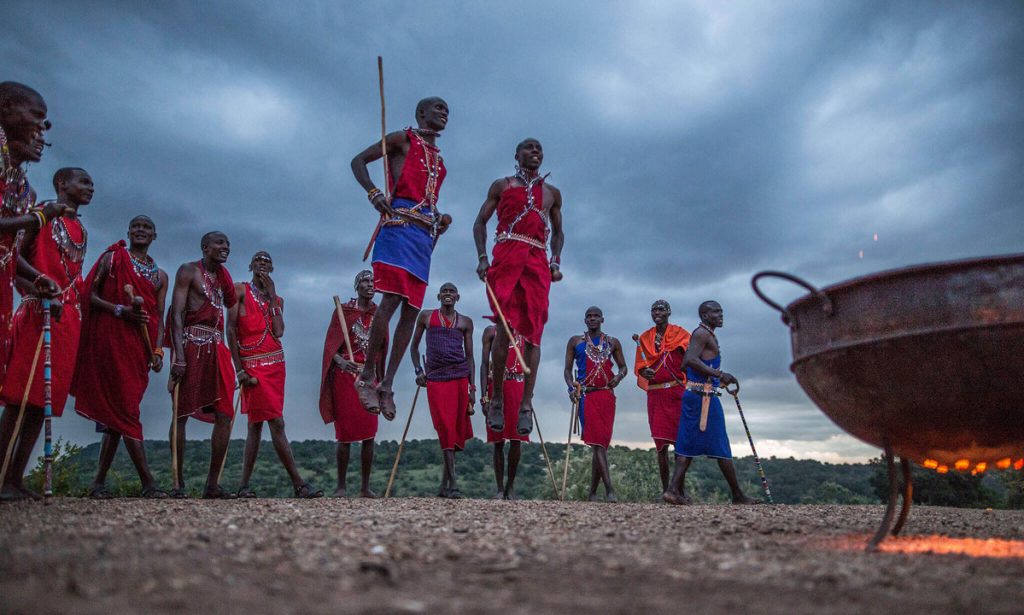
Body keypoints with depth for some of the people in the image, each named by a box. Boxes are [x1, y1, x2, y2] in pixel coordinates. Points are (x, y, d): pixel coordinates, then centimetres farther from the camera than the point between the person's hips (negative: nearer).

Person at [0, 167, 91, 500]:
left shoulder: (81, 232, 24)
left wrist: (63, 299, 4)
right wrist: (34, 289, -20)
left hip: (68, 317, 7)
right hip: (37, 313, -7)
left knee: (45, 401, 3)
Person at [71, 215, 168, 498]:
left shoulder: (160, 275, 18)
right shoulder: (112, 258, 7)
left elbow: (159, 317, 12)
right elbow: (90, 295, 0)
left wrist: (158, 350, -1)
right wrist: (120, 310, -16)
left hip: (140, 345, 5)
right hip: (110, 339, -5)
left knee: (116, 413, 5)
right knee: (125, 410, -10)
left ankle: (99, 482, 11)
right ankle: (148, 483, -12)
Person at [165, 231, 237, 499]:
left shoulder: (223, 278, 21)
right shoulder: (188, 271, 1)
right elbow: (176, 315, -8)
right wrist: (179, 356, -18)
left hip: (216, 349, 6)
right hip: (191, 345, -6)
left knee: (224, 415, 0)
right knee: (181, 413, -3)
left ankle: (212, 483, 6)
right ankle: (178, 483, 4)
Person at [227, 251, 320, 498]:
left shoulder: (277, 299, 16)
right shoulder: (240, 290, 4)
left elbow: (278, 332, -2)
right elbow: (231, 330, -3)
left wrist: (272, 296, -1)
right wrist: (239, 369, -10)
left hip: (276, 364, 5)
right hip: (252, 365, -5)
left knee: (256, 424, 7)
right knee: (276, 423, -11)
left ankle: (244, 486, 13)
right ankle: (299, 484, -9)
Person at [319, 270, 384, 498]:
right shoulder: (343, 310, 1)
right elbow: (331, 344, -5)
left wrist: (380, 380, 13)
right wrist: (340, 360, -25)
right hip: (345, 376, -3)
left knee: (369, 434, 1)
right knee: (345, 433, -2)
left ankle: (365, 486, 10)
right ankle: (341, 485, 8)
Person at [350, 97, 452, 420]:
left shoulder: (438, 158, 28)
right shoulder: (403, 139, 9)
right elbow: (358, 161, 5)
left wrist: (441, 220, 12)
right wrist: (373, 192, -11)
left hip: (425, 234, 7)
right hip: (399, 226, -7)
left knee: (412, 309, -1)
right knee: (392, 298, -21)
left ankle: (387, 384, 2)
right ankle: (367, 374, -8)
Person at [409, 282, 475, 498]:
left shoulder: (465, 322, 13)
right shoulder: (426, 317, 11)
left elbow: (469, 355, 11)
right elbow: (414, 346, 17)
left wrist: (472, 387, 5)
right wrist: (418, 370, 1)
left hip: (460, 376, 2)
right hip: (435, 378, -2)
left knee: (457, 428, 2)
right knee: (445, 427, -10)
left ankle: (444, 483, 12)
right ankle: (452, 483, -11)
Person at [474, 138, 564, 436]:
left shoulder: (552, 193, 24)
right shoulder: (502, 185, 17)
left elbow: (558, 232, 27)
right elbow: (480, 222, 13)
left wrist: (556, 262, 9)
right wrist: (482, 257, -2)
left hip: (538, 262, 2)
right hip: (506, 257, -2)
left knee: (533, 332, -6)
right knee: (505, 327, -12)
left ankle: (526, 404, -7)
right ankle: (497, 399, -3)